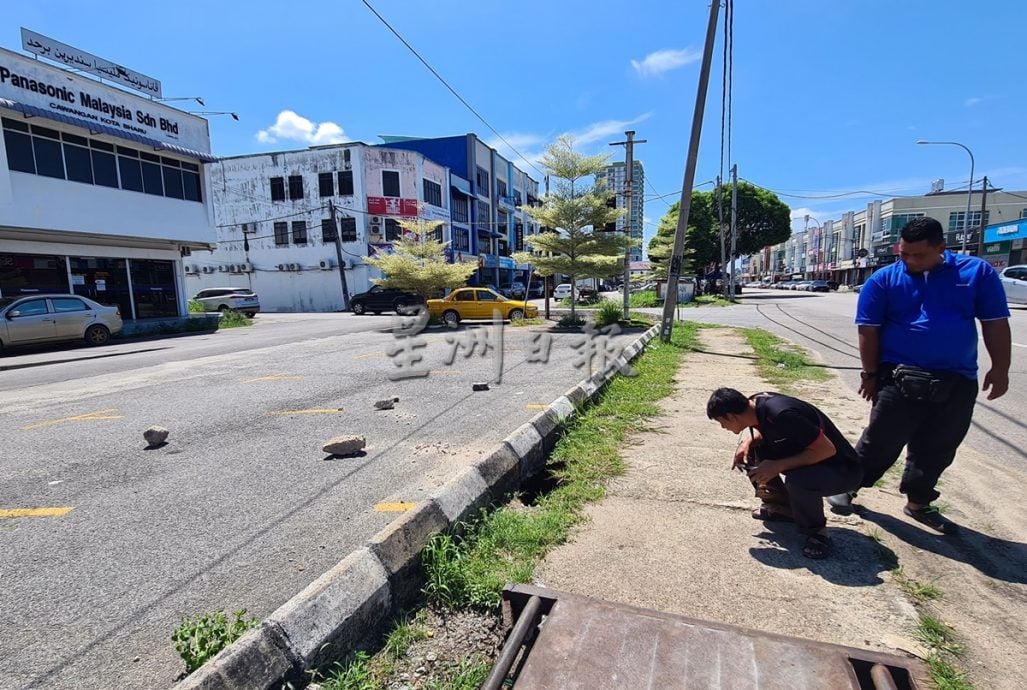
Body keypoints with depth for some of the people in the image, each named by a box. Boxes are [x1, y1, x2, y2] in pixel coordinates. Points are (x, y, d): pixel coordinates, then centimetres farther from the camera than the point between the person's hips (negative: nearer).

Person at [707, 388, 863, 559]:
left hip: (841, 469, -8)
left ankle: (817, 533, -7)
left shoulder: (781, 414, -33)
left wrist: (778, 466, -28)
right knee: (750, 454, 0)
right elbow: (764, 430, 12)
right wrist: (748, 442, -8)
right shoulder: (756, 404, -8)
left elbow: (827, 449, -29)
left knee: (797, 481, -36)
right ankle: (781, 507, 14)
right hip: (808, 456, 8)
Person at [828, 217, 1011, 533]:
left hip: (958, 382, 3)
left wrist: (1000, 369, 3)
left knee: (937, 450, 15)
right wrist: (870, 374, -6)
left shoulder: (977, 272, 2)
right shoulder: (883, 280, -4)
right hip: (900, 379, -3)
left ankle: (919, 502, 31)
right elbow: (868, 330, -4)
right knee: (881, 441, 2)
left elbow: (995, 324, 5)